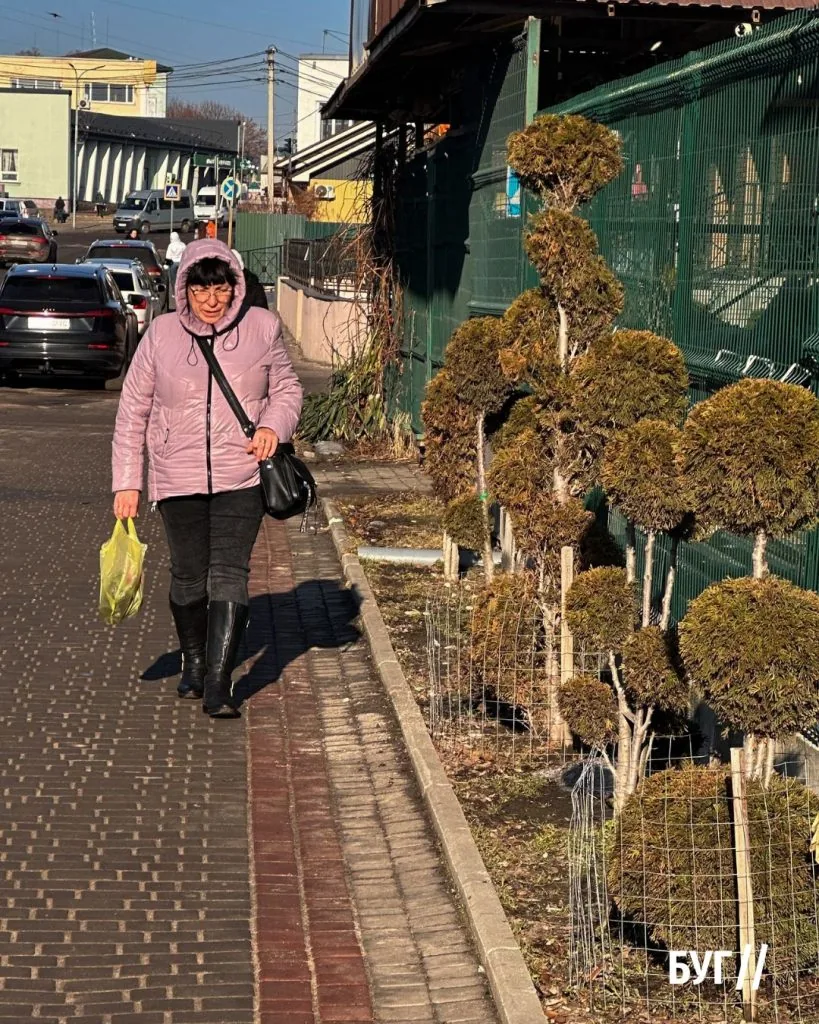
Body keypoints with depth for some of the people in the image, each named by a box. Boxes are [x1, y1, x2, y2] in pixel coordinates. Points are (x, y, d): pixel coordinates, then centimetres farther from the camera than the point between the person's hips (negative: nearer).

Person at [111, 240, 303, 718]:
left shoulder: (262, 328, -2)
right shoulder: (162, 334, -2)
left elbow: (288, 387, 12)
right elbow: (133, 411, 3)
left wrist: (274, 425, -10)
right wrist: (127, 481, 0)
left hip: (241, 476, -1)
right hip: (179, 477, 1)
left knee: (229, 574, -11)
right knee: (189, 576, 10)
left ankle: (218, 685, -12)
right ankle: (194, 662, 34)